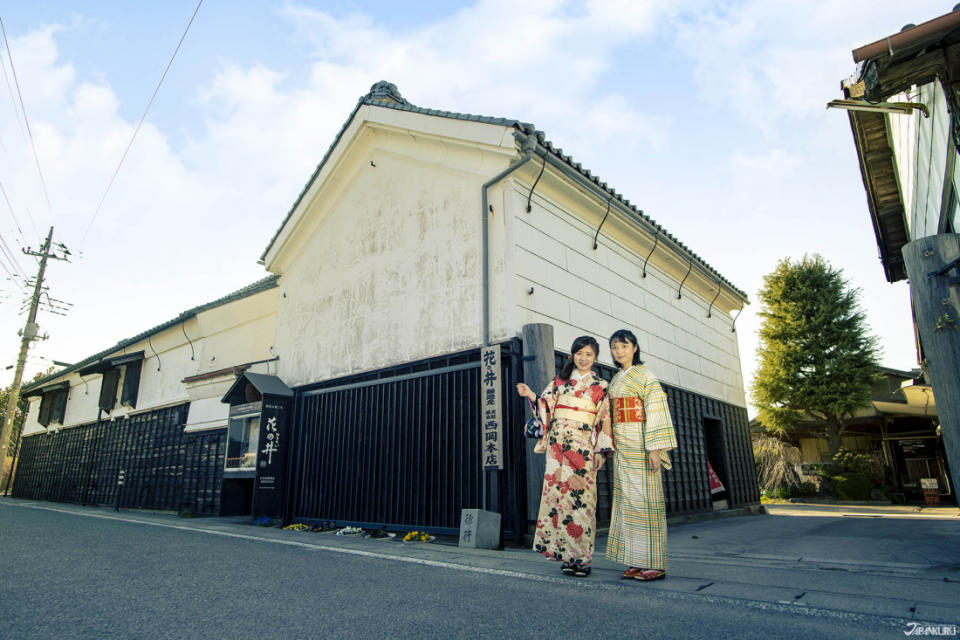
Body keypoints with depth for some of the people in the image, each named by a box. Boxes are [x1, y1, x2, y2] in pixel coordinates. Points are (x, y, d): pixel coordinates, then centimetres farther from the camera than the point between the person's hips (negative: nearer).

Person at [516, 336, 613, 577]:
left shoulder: (600, 386, 8)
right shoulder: (559, 381, 13)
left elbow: (604, 420, 4)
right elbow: (546, 406, 11)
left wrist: (600, 450, -4)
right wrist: (530, 395, -6)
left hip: (583, 448, -2)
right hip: (558, 446, 2)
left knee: (581, 498, -5)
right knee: (559, 495, -1)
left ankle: (581, 557, 4)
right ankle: (566, 555, 8)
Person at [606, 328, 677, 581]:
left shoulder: (645, 377, -3)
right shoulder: (615, 380, 18)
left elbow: (656, 412, -11)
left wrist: (655, 448, -19)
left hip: (640, 445, -7)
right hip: (621, 447, 7)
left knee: (645, 499, -6)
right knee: (626, 499, 5)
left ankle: (655, 565, 1)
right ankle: (636, 562, 12)